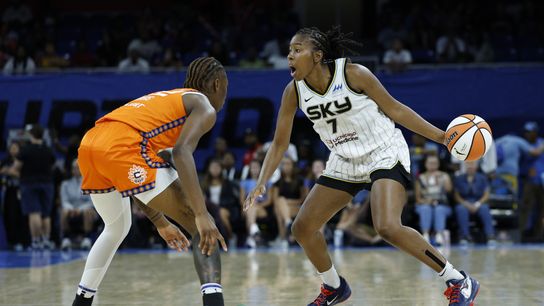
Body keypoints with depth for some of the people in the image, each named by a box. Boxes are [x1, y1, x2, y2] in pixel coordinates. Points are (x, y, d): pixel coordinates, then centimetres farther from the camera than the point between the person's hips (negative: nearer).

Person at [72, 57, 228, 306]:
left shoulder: (164, 99, 37)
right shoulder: (204, 107, 13)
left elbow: (134, 184, 37)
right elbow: (181, 153, -11)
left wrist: (161, 224, 42)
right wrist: (202, 215, -16)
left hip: (89, 145, 8)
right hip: (122, 148, -8)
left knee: (117, 228, 35)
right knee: (204, 231, -2)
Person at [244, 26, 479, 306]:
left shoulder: (353, 74, -20)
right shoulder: (294, 92, -6)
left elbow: (393, 109, -10)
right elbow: (280, 143, 2)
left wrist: (441, 136, -12)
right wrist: (261, 183, -10)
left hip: (385, 155, -6)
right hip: (345, 163, 6)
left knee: (388, 228, -27)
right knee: (302, 228, 2)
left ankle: (459, 282, -13)